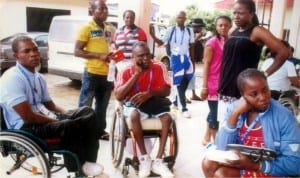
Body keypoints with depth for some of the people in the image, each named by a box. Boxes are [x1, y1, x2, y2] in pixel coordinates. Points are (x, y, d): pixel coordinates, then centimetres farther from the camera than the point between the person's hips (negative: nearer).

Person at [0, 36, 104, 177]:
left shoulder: (38, 77, 11)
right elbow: (28, 117, -23)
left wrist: (70, 115, 0)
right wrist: (58, 122, -15)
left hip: (45, 118, 9)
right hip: (25, 127, -9)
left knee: (87, 112, -2)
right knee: (69, 127, -32)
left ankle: (87, 161, -5)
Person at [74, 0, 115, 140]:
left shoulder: (110, 29, 12)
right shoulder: (86, 28, -7)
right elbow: (77, 51, -11)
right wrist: (99, 55, -19)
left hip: (107, 73, 6)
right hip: (92, 73, -6)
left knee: (102, 105, 17)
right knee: (85, 105, 1)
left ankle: (100, 130, 30)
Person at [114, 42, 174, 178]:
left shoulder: (159, 67, -5)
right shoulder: (126, 72, -7)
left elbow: (166, 90, -10)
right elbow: (118, 96, -18)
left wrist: (149, 93, -29)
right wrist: (136, 75, -21)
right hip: (133, 103, -1)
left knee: (167, 117, -28)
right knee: (134, 114, -36)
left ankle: (158, 161, -20)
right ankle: (144, 157, -22)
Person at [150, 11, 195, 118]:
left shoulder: (189, 31, 4)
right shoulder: (171, 30, -4)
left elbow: (191, 47, 9)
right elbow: (161, 42, -4)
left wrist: (192, 60, 8)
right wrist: (152, 35, -17)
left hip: (186, 58, 4)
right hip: (176, 59, -4)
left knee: (185, 83, 7)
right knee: (179, 83, -4)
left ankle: (176, 102, 27)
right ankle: (184, 108, 0)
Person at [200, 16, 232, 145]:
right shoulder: (212, 43, -9)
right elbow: (206, 64, -10)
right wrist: (204, 86, -13)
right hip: (214, 83, -6)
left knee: (215, 112, 16)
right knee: (215, 113, 2)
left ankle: (207, 137, 31)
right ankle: (215, 140, 17)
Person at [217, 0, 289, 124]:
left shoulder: (257, 32, -9)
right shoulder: (232, 32, 10)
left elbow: (283, 52, -15)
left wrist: (265, 74, -12)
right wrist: (222, 83, 10)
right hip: (226, 87, 7)